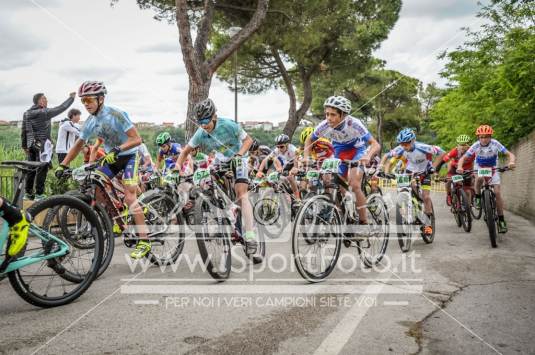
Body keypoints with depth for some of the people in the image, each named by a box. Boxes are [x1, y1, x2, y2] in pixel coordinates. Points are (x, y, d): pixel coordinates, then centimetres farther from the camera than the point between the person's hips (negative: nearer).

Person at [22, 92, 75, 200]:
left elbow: (24, 131, 15)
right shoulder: (44, 113, -13)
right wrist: (71, 98, 2)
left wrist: (24, 146, 22)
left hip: (31, 144, 8)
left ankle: (28, 193, 18)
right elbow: (60, 108, -10)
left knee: (31, 169, 13)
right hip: (42, 145, -8)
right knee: (42, 169, -3)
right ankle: (39, 194, -3)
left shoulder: (27, 113, 11)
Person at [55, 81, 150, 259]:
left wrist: (116, 150, -39)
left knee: (129, 197, -18)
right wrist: (63, 165, 2)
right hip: (111, 157, 7)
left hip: (128, 155, -7)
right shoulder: (90, 122, -2)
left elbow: (136, 139, -27)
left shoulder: (116, 115, -23)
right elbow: (78, 145, 9)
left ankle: (144, 241, -18)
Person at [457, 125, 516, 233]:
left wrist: (511, 162, -53)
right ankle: (478, 197, -6)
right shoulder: (475, 146, -25)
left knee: (497, 192, -10)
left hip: (493, 168, 0)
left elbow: (510, 154, -31)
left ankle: (501, 219, -1)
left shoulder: (495, 144, -26)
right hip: (479, 167, 0)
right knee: (479, 178, -36)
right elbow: (463, 158, -23)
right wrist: (459, 167, -44)